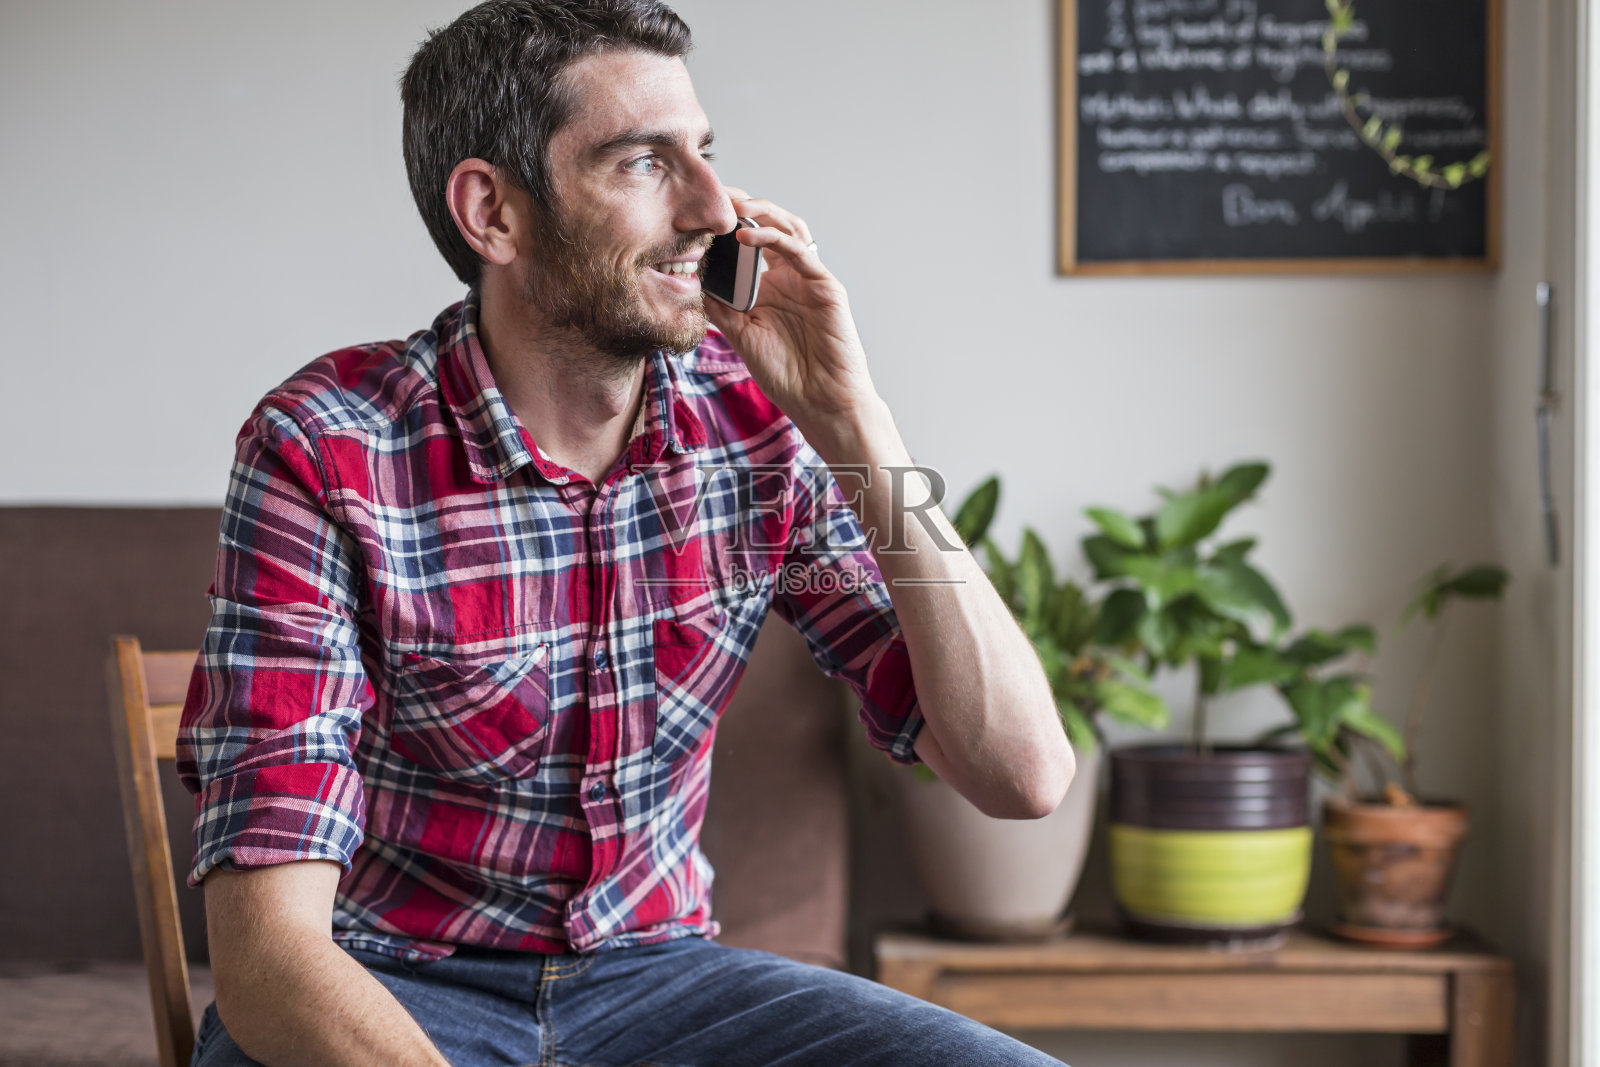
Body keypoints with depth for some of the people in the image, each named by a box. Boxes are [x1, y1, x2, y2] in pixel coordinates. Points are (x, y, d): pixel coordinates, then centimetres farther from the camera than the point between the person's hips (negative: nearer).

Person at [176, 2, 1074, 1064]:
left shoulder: (758, 423, -5)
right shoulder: (323, 450, -18)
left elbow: (1023, 774, -11)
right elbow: (269, 944, -23)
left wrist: (850, 418, -17)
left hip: (653, 967, 4)